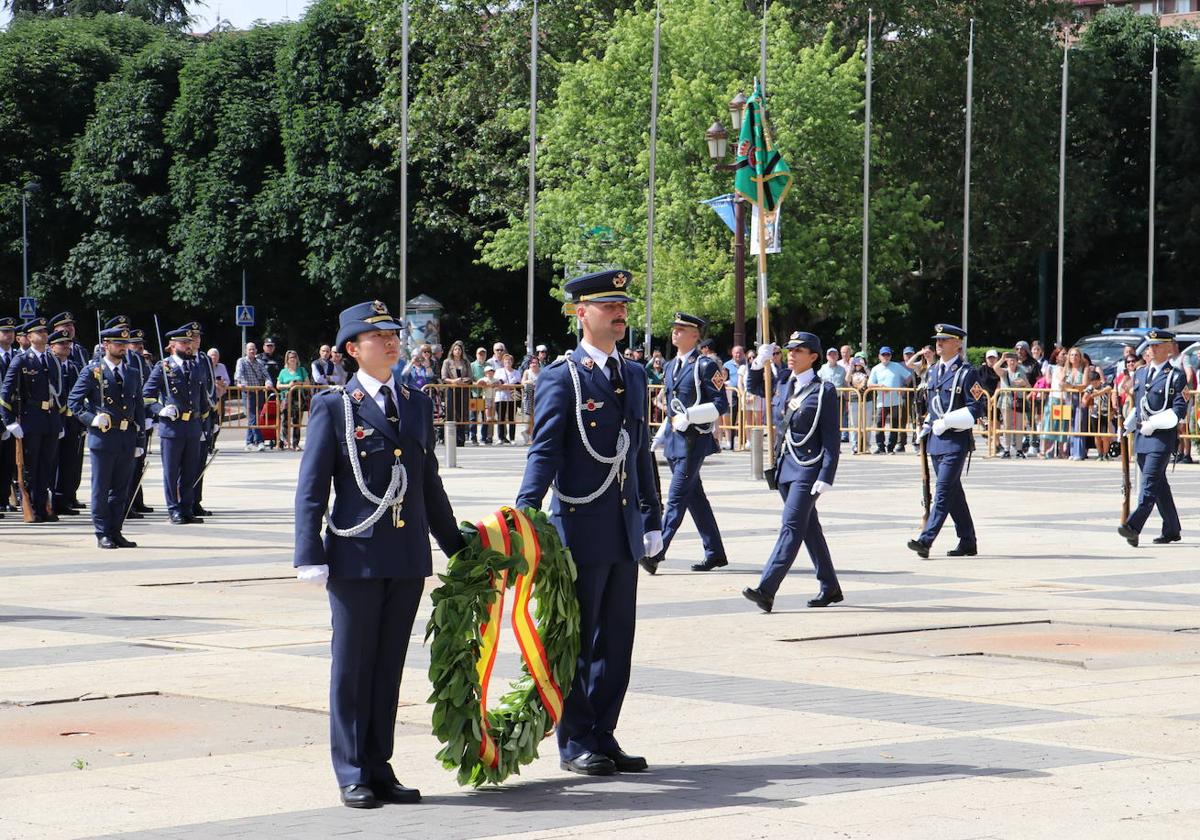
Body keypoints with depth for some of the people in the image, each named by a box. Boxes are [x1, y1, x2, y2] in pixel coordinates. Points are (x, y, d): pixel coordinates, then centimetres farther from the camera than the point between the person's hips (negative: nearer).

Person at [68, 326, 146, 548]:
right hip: (102, 437, -5)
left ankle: (116, 531, 15)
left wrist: (140, 442, 10)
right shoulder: (92, 371, -2)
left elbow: (140, 409, 15)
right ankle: (102, 534, 5)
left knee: (121, 488, 8)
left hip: (127, 439, 5)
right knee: (101, 488, 0)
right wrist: (92, 419, -15)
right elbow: (73, 401, -1)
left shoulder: (133, 373, 13)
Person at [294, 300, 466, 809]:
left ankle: (379, 768, 17)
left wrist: (456, 547, 20)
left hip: (409, 557, 5)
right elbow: (311, 489, -4)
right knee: (352, 666, 2)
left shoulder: (418, 405, 13)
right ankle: (352, 775, 9)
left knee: (389, 666, 10)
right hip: (356, 556, -5)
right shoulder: (333, 407, -2)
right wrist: (310, 557, -12)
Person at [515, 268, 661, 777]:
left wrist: (651, 520, 17)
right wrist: (524, 515, -25)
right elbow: (544, 452, -14)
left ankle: (603, 737, 18)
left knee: (616, 640, 10)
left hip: (625, 531, 7)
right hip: (581, 528, -7)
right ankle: (575, 744, 10)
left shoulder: (633, 376, 14)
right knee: (577, 640, 2)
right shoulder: (561, 378, -7)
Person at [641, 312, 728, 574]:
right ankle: (715, 553, 19)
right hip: (674, 440, 8)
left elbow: (721, 406, -12)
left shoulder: (706, 366, -9)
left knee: (676, 497, -11)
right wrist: (660, 438, 19)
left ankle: (656, 554, -16)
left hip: (695, 440, -8)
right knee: (695, 498, 11)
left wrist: (689, 416, -21)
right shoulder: (672, 366, 16)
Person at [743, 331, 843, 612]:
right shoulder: (783, 384, 10)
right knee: (809, 528, 13)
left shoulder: (824, 391, -7)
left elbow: (831, 438, -9)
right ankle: (830, 588, 23)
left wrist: (825, 477, -16)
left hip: (808, 468, -7)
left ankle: (766, 590, -20)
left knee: (792, 526, -12)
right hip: (785, 464, 7)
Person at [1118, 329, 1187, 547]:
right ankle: (1172, 530, 21)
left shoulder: (1176, 377, -4)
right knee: (1159, 485, 12)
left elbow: (1179, 411, -10)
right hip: (1142, 437, 7)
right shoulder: (1140, 374, 16)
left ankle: (1133, 527, -26)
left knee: (1150, 483, -15)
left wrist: (1153, 424, -17)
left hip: (1162, 437, -7)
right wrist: (1128, 427, 9)